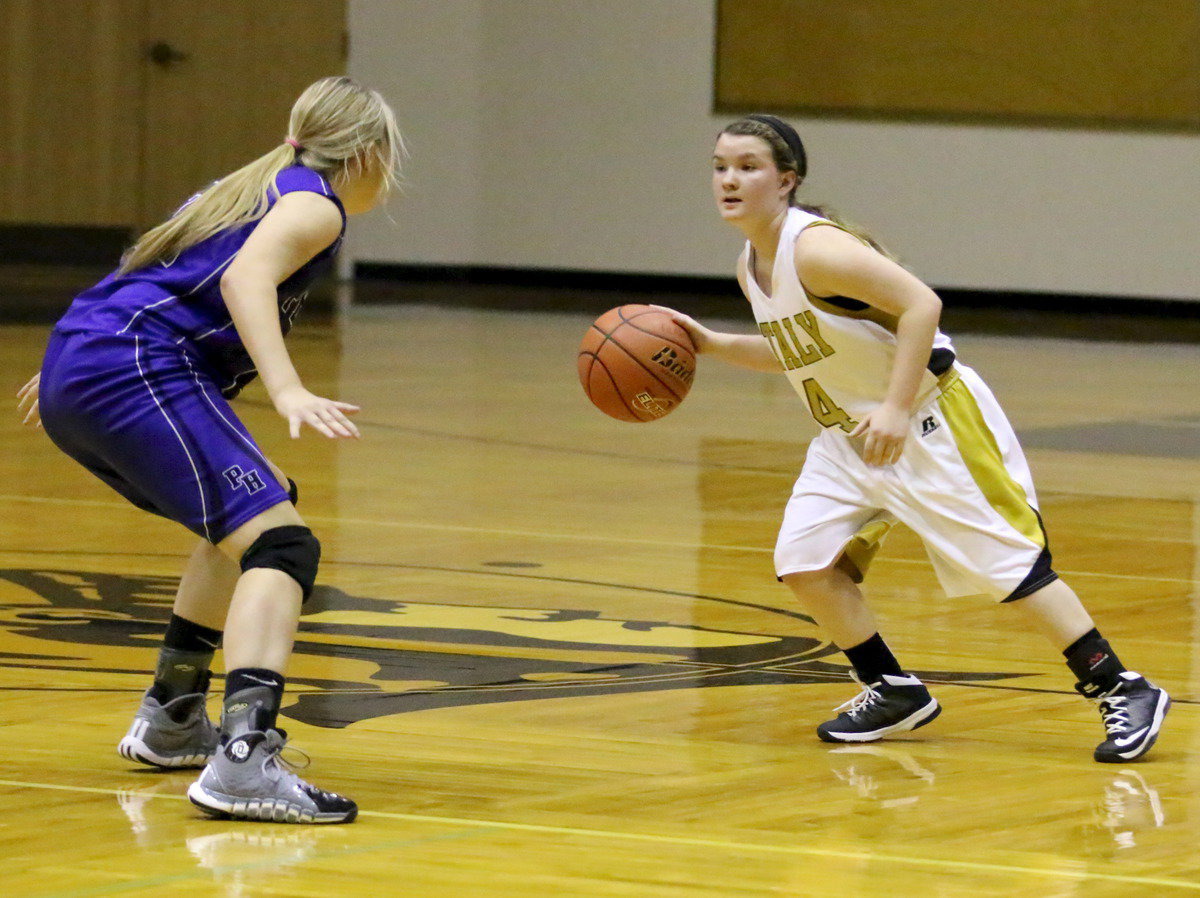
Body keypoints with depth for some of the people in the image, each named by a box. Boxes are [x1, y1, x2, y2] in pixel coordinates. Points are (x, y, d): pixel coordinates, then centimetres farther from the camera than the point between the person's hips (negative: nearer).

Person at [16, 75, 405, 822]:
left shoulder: (257, 187, 29)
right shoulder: (315, 203, 2)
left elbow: (156, 272, 37)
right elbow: (246, 277, -18)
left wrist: (69, 367, 50)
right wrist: (288, 390, -31)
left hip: (77, 370, 10)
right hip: (136, 371, -10)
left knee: (256, 509, 30)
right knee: (282, 544, -19)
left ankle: (172, 718, 33)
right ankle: (243, 761, -40)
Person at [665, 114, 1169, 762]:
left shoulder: (816, 247, -23)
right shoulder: (752, 267, 6)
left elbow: (921, 306, -28)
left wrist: (896, 411, -31)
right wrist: (714, 345, 8)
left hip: (930, 420, -9)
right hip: (849, 436, 9)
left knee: (1010, 563, -10)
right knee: (804, 562, -2)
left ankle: (1123, 691, -4)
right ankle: (893, 694, 13)